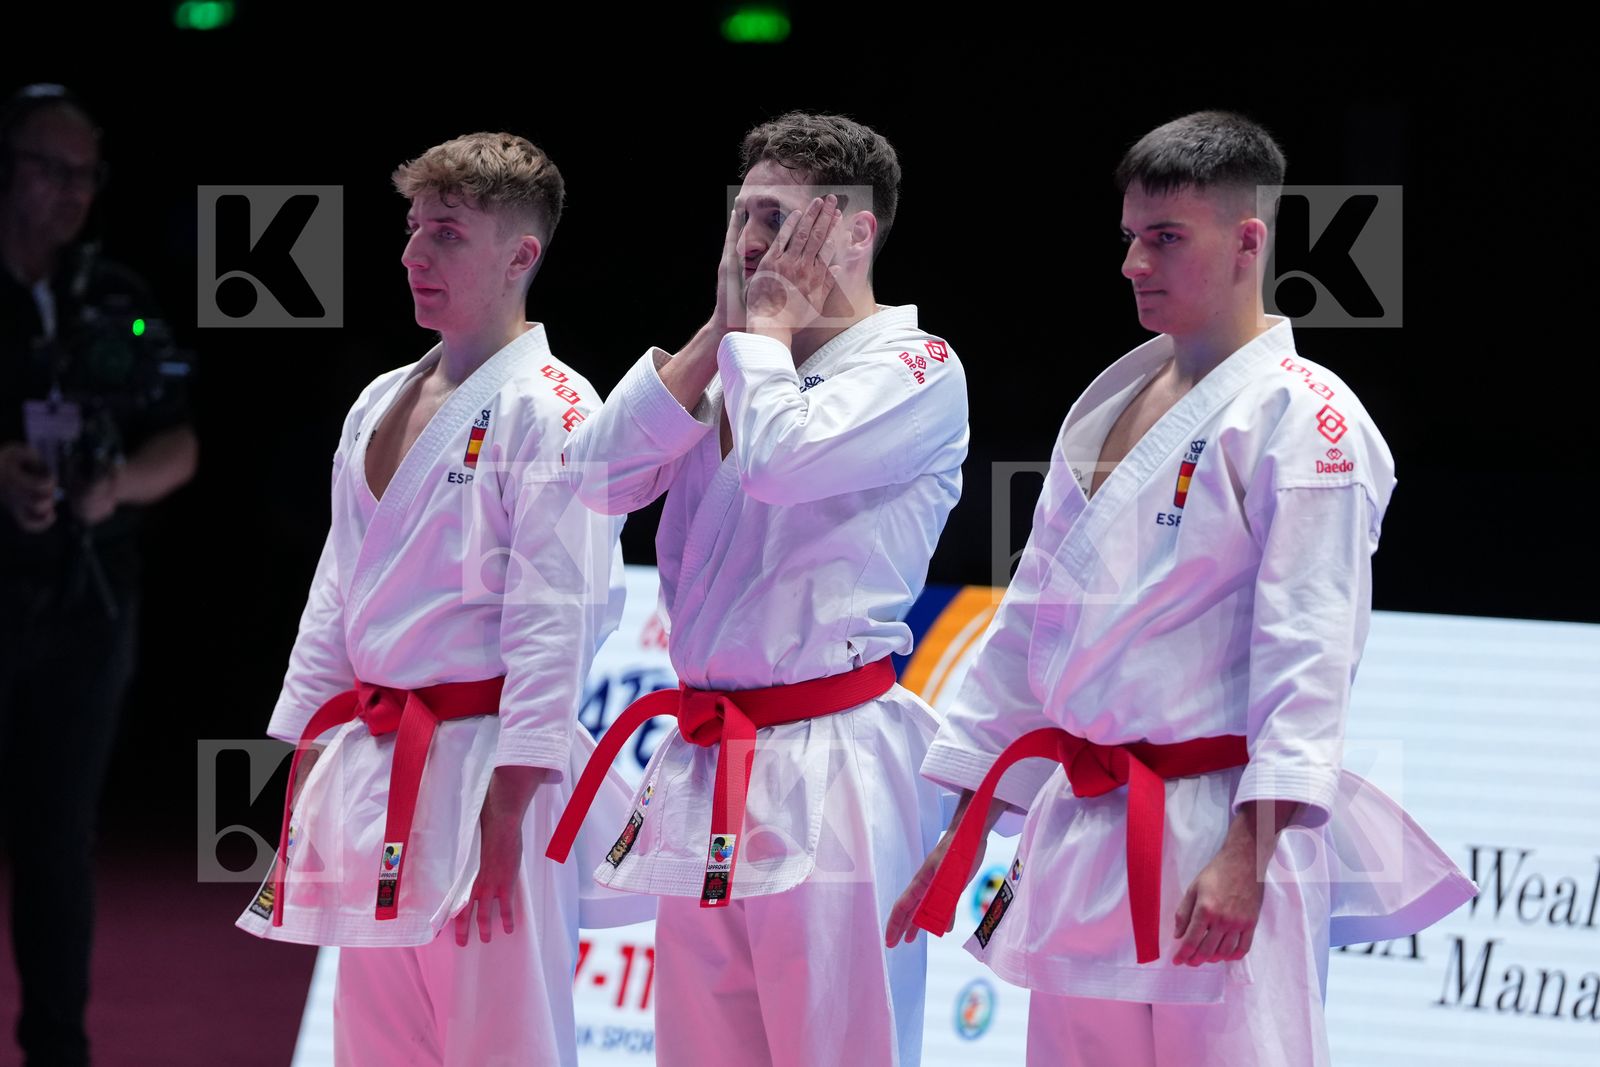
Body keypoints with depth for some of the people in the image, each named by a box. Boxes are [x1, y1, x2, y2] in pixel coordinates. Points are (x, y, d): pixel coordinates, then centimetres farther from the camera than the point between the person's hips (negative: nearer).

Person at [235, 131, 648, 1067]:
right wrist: (309, 769, 15)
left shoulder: (547, 409, -10)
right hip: (375, 773, 8)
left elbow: (554, 618, -15)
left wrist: (505, 809, -19)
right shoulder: (382, 406, 15)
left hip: (484, 770, -8)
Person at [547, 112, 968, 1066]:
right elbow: (599, 477, 5)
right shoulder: (736, 368, 18)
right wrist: (723, 334, 3)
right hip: (707, 772, 8)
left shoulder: (918, 370, -5)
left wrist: (767, 325, -6)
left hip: (832, 769, -8)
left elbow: (780, 458, -23)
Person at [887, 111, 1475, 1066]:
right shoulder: (1110, 406, 16)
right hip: (1085, 835, 8)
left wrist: (1248, 853, -23)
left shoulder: (1298, 416, -8)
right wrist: (964, 830, 19)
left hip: (1219, 842, -8)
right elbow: (1032, 622, 21)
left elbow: (1307, 653, -15)